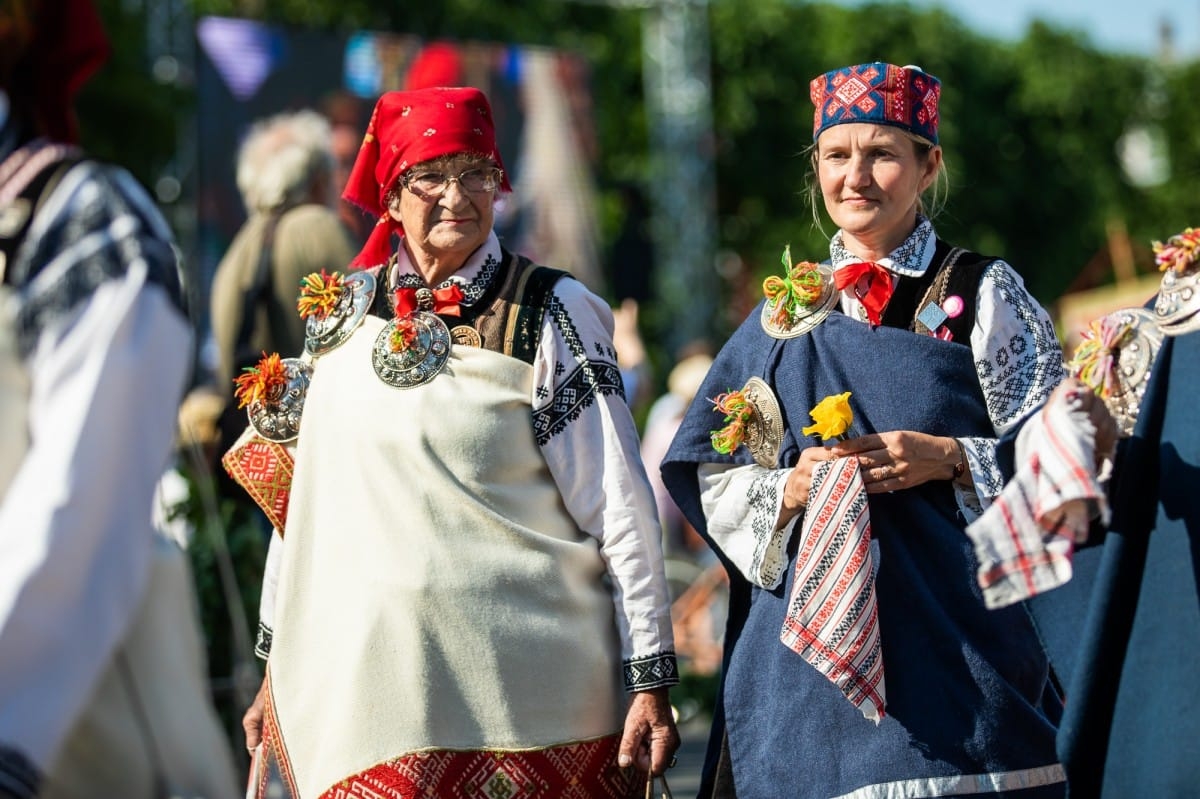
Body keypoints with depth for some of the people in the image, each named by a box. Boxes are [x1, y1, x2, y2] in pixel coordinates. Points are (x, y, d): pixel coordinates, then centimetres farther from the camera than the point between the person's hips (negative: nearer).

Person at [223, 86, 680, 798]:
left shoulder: (550, 316, -4)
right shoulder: (344, 310, 8)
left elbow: (621, 506, -6)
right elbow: (302, 495, 14)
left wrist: (651, 679, -10)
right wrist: (277, 667, 14)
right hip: (357, 680, 3)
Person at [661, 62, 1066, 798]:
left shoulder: (983, 294, 4)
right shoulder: (789, 309, 13)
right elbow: (711, 475, 12)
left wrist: (948, 459, -15)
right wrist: (790, 489, -8)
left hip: (953, 622, -3)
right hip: (809, 622, 3)